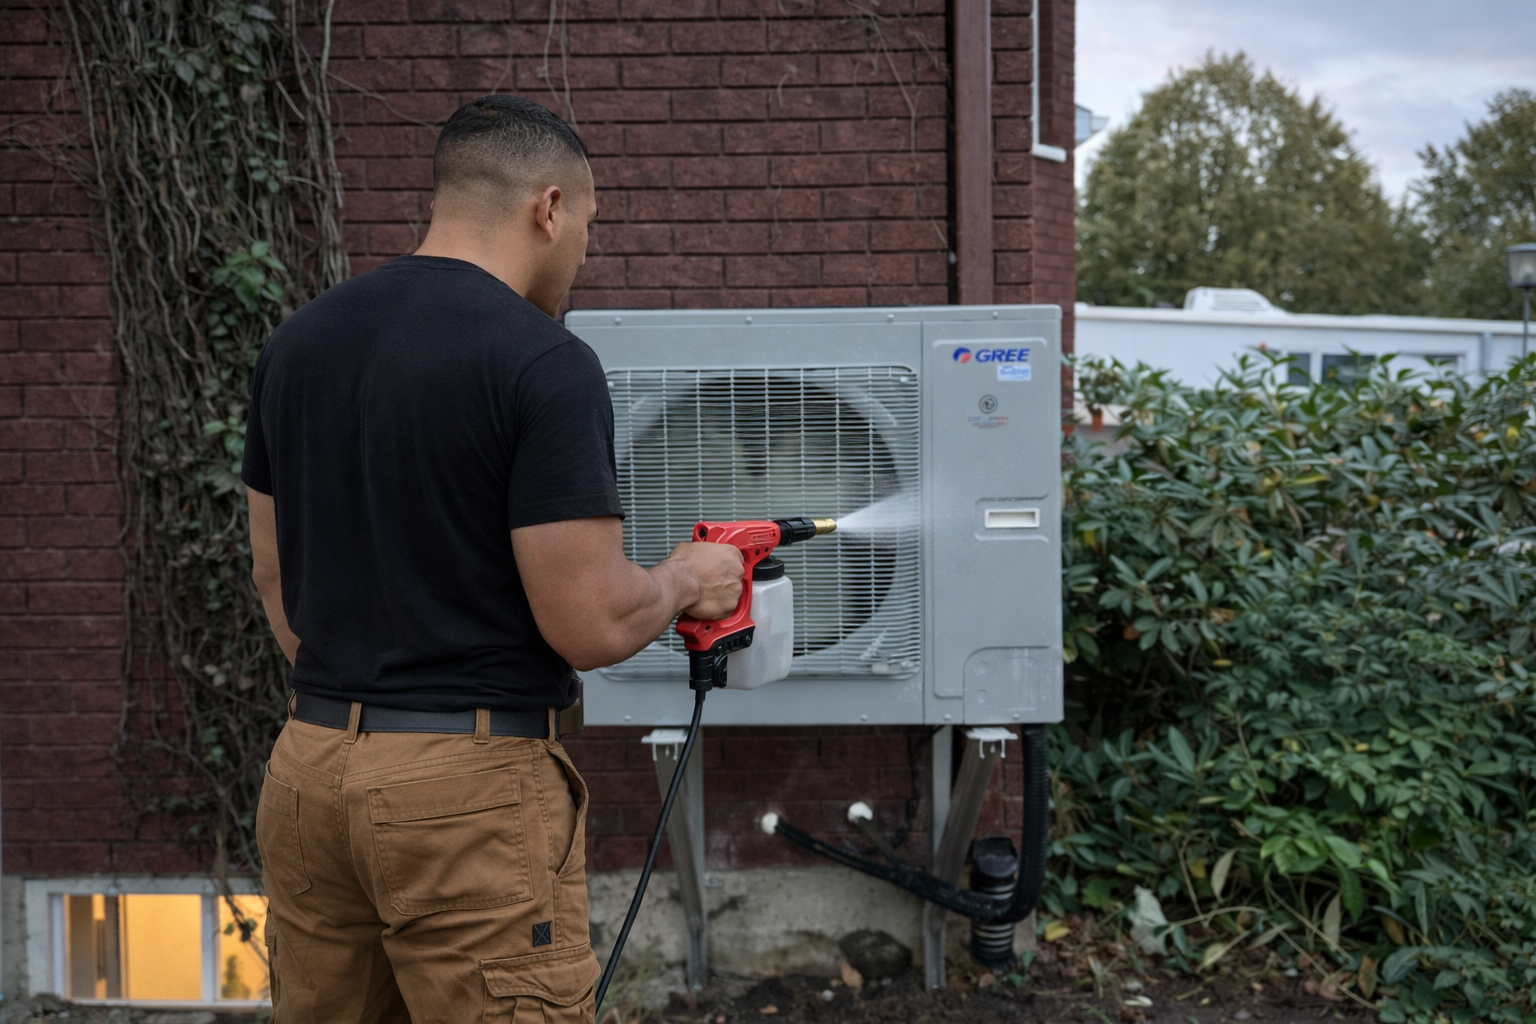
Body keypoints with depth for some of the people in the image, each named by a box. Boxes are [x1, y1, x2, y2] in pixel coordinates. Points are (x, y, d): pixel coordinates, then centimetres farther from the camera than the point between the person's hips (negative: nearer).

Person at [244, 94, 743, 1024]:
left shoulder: (296, 344, 6)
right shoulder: (544, 363, -16)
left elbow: (276, 580, 14)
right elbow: (590, 625, -18)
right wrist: (685, 581, 2)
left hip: (307, 766, 7)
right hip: (473, 786, -7)